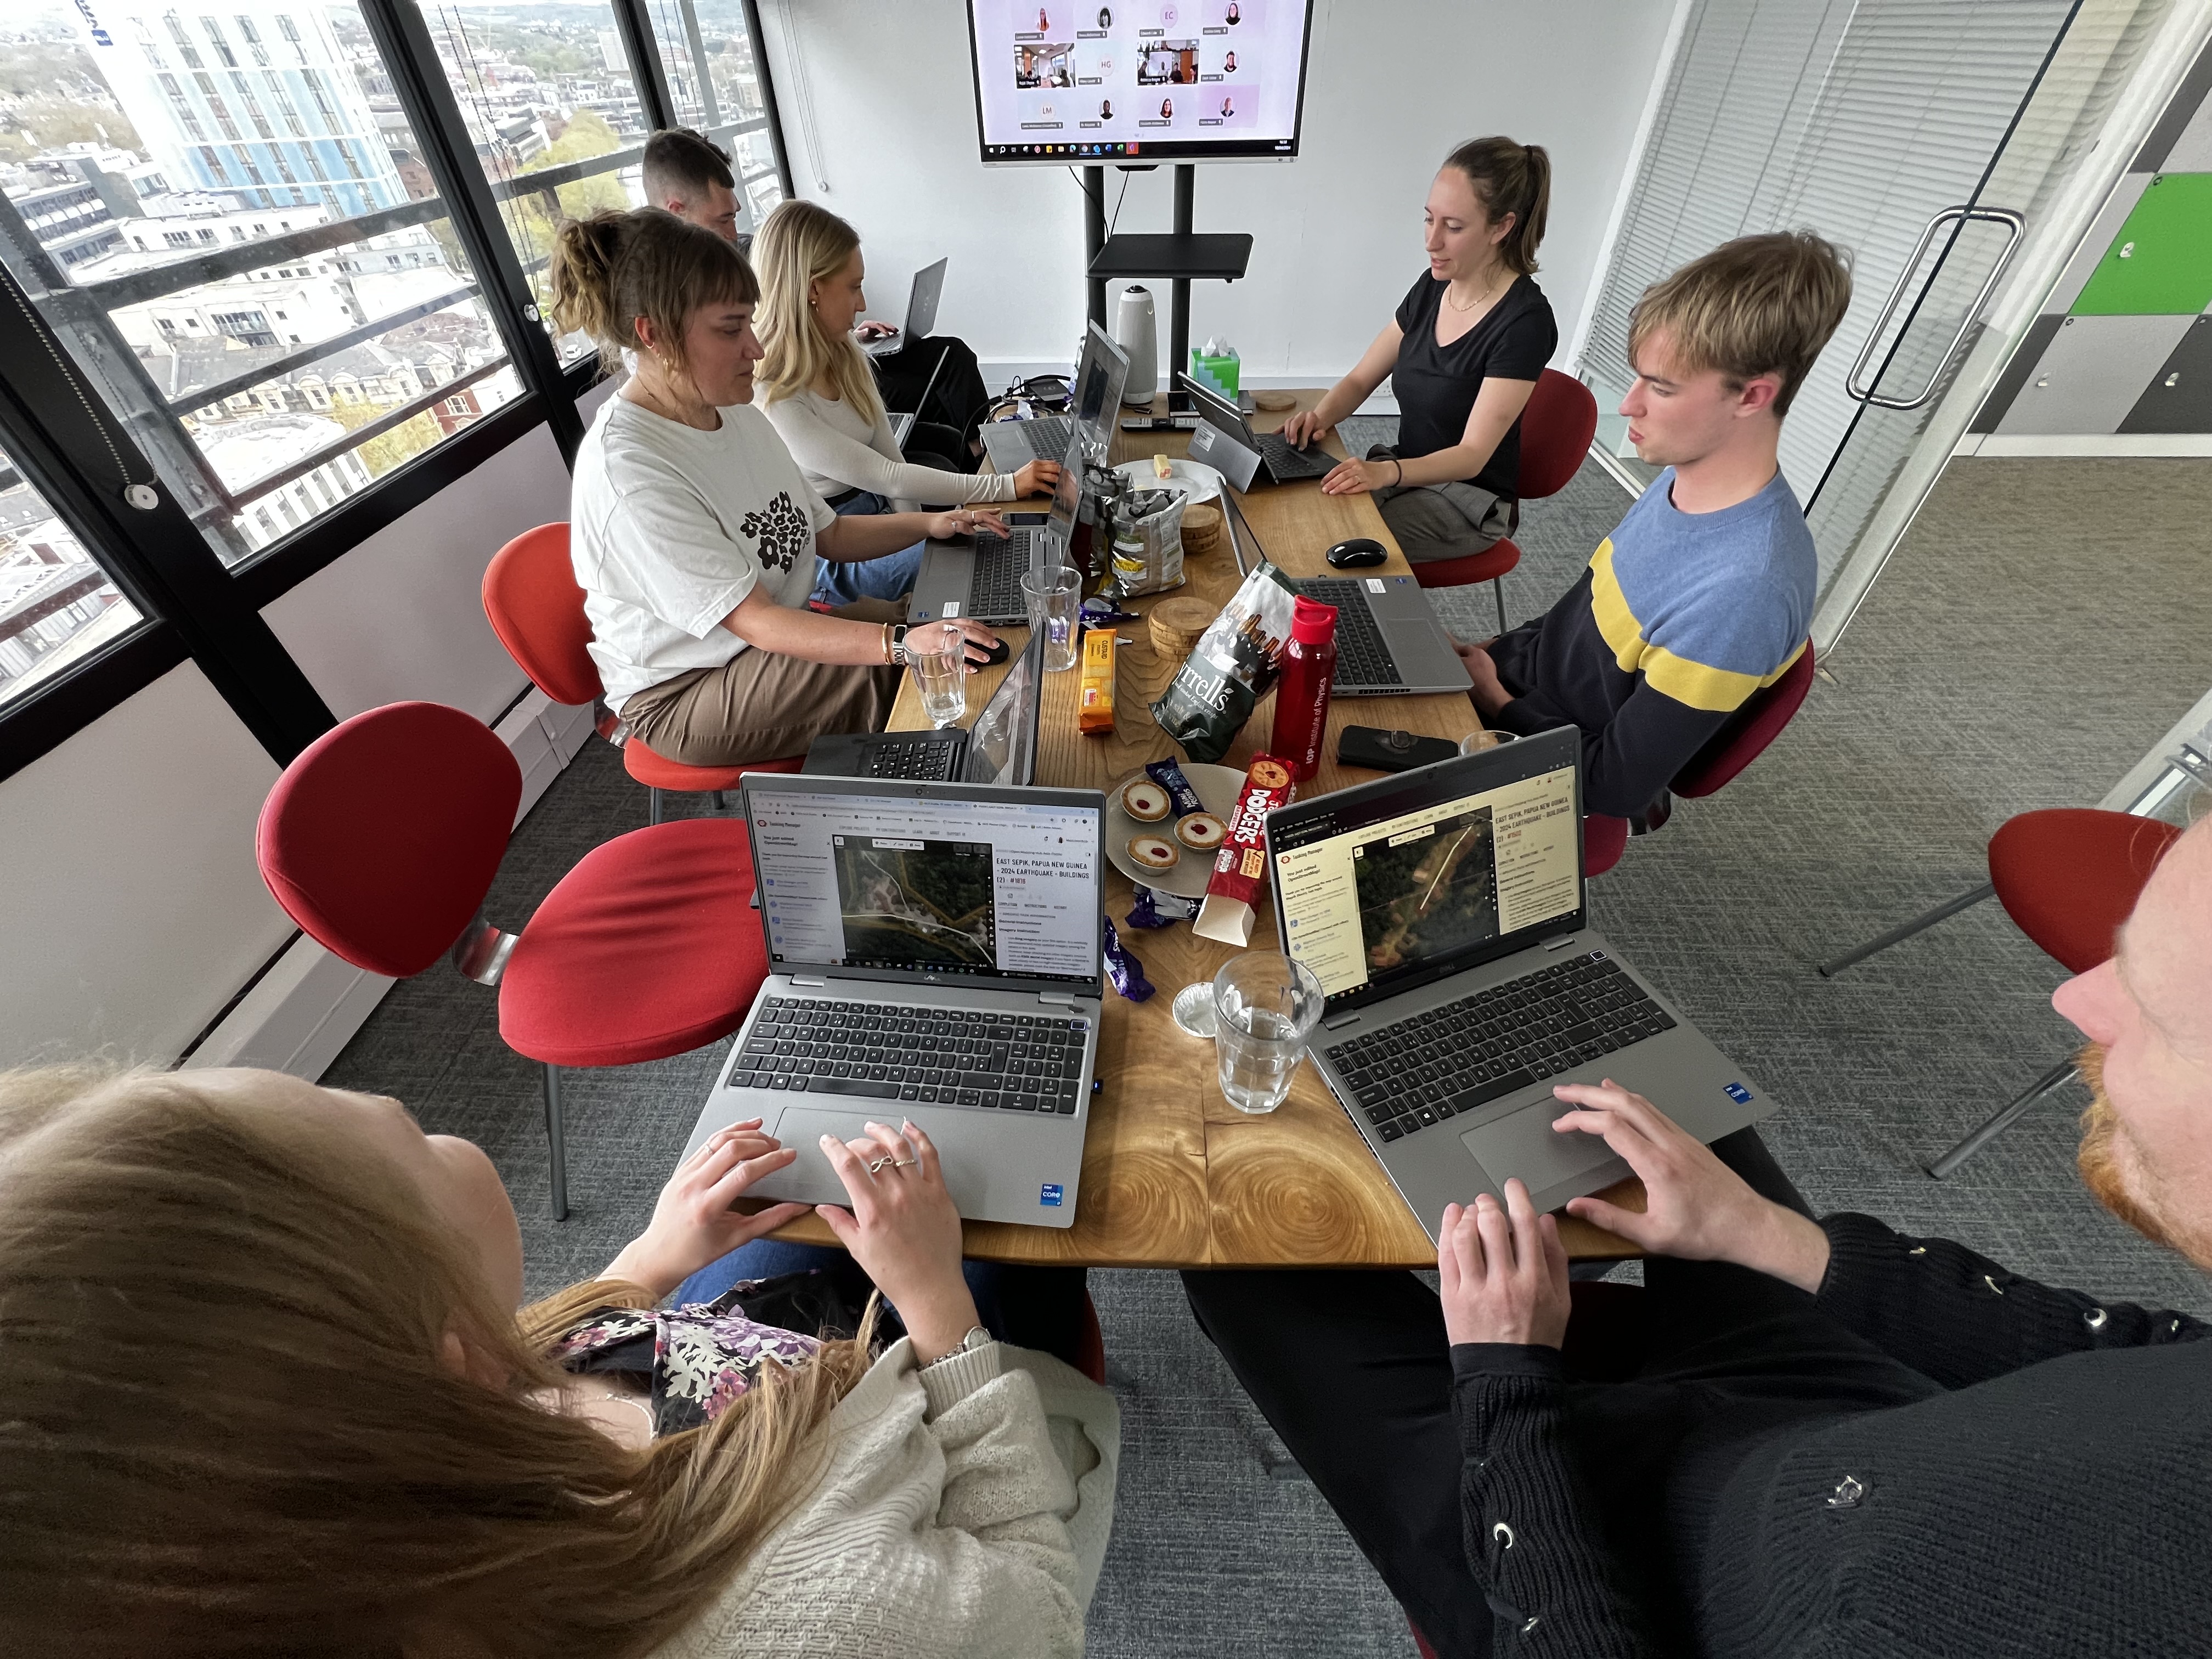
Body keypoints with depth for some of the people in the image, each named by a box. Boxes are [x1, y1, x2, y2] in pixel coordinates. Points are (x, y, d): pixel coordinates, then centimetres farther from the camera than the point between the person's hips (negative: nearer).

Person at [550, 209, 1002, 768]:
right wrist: (901, 643, -40)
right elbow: (755, 621, -29)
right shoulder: (627, 474, -24)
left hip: (776, 634, 8)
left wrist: (928, 524, -6)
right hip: (685, 694, -8)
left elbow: (826, 533, 9)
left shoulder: (736, 414, 3)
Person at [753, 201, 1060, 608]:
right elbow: (884, 476, -25)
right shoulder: (772, 400, -25)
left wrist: (915, 535, -11)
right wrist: (1008, 486, -23)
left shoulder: (843, 353, 0)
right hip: (830, 557, -8)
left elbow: (889, 454, 1)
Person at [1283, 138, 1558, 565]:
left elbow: (1472, 455, -23)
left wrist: (1388, 472, -41)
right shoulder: (1433, 287, 2)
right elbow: (1361, 379, 8)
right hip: (1406, 473, 7)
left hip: (1467, 501, -6)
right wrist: (1321, 415, -15)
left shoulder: (1524, 321, -19)